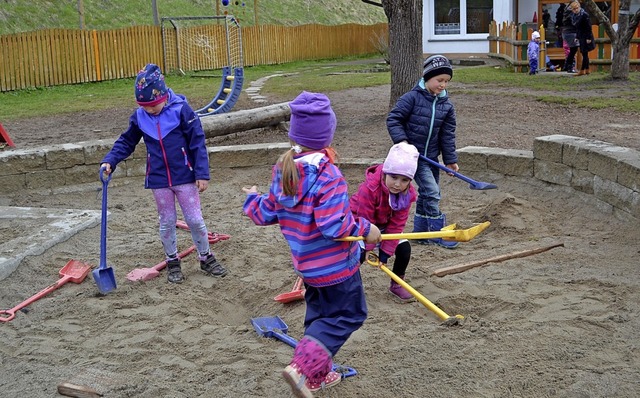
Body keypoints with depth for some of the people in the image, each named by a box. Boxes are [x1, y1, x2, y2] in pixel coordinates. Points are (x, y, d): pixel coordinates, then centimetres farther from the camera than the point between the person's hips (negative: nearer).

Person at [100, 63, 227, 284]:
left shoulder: (180, 109, -14)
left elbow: (197, 143, -11)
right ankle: (172, 262, 26)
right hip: (158, 180, 3)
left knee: (195, 219, 4)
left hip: (184, 176, -3)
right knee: (167, 222, 11)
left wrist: (202, 173, -12)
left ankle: (206, 258, 22)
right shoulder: (139, 117, -2)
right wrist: (110, 161, -3)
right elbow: (126, 142, 11)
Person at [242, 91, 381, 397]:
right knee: (348, 315, 7)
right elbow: (333, 226, -28)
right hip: (335, 265, -7)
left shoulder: (282, 170, -3)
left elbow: (267, 214, 4)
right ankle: (302, 368, -5)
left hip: (306, 263, 8)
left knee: (319, 314, 23)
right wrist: (365, 229, -14)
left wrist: (252, 199, 24)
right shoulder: (328, 176, -25)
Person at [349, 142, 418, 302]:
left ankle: (396, 285, 16)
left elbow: (397, 224, -18)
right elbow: (365, 220, -30)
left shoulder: (407, 194, -21)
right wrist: (368, 246, -24)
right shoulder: (369, 188, -38)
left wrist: (385, 251, -19)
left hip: (384, 224, 5)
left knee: (404, 248, -6)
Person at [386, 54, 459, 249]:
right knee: (431, 192, -12)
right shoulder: (412, 97, -13)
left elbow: (448, 134, 7)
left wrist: (450, 160, 5)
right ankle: (438, 233, -3)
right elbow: (393, 119, -10)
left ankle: (420, 231, 25)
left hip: (431, 157, 6)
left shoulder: (446, 105, 3)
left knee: (426, 194, 13)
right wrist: (402, 141, -20)